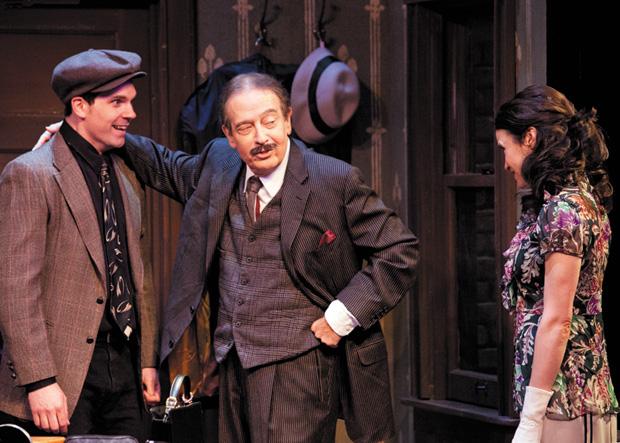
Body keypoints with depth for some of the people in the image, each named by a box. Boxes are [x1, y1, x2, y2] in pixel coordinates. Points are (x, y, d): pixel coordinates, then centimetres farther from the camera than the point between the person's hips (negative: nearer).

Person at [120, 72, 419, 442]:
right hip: (234, 366, 6)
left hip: (298, 367, -6)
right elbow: (167, 168, 28)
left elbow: (400, 252, -8)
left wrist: (343, 316, -12)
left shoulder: (336, 181, -11)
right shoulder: (219, 166, 7)